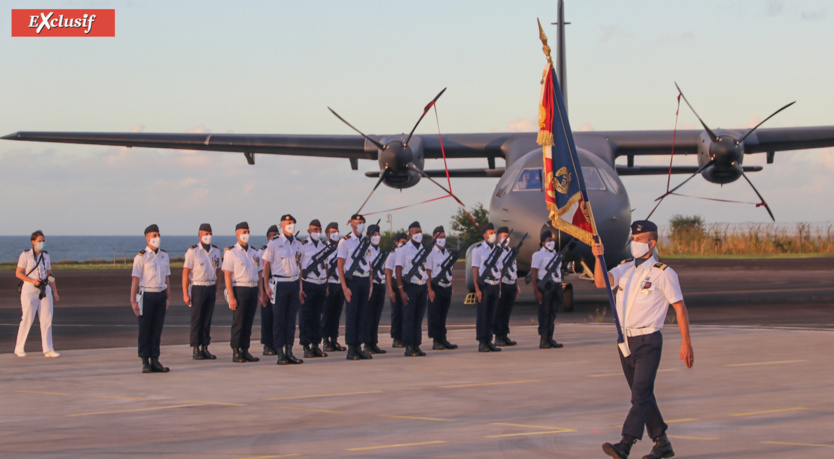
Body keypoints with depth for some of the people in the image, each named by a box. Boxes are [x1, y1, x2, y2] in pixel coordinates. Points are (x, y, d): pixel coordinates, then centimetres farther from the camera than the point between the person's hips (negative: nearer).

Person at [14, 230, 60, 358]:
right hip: (29, 290, -5)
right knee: (27, 319, -4)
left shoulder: (46, 256, 13)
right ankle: (19, 348, 9)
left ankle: (48, 350, -1)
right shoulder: (25, 255, -2)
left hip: (45, 290, 5)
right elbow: (18, 273, -4)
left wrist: (55, 292, 13)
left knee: (46, 319, -2)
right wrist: (32, 280, -17)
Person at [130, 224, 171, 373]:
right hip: (146, 295, -5)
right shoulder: (141, 257, -5)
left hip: (160, 295, 5)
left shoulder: (164, 255, 12)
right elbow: (135, 279, -7)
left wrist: (167, 297, 13)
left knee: (157, 330, 6)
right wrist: (133, 300, -11)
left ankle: (155, 361, 11)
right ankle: (145, 362, 4)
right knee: (145, 330, -1)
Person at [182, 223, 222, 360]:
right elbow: (185, 273, -8)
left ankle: (205, 348, 11)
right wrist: (185, 293, -12)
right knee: (196, 319, -3)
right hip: (198, 287, -5)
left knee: (207, 319, 6)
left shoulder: (216, 251, 10)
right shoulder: (193, 251, -6)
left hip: (211, 288, 5)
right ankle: (195, 349, 0)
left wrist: (216, 290, 11)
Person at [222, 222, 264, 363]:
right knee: (238, 323, -4)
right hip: (239, 289, -5)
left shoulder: (254, 252, 14)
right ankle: (236, 352, 1)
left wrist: (260, 294, 11)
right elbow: (227, 276, -8)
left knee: (248, 322, 7)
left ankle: (245, 350, 12)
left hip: (253, 290, 5)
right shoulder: (231, 252, -4)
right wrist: (231, 297, -15)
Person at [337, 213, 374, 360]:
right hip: (352, 280, -5)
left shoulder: (367, 243, 13)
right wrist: (345, 287, -14)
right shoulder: (345, 242, -4)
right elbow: (340, 266, -7)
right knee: (351, 314, -4)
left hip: (365, 280, 5)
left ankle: (359, 347, 12)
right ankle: (351, 349, 1)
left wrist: (370, 284, 10)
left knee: (363, 314, 6)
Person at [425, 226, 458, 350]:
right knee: (435, 315, -4)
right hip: (436, 288, -6)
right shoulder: (431, 253, -5)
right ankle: (436, 341, 0)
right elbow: (428, 272, -9)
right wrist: (430, 290, -15)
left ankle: (443, 339, 14)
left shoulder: (448, 253, 15)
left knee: (443, 315, 9)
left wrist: (451, 288, 14)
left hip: (447, 288, 6)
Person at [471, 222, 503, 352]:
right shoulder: (478, 250, -3)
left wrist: (499, 288, 12)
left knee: (491, 315, 7)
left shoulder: (498, 250, 13)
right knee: (482, 314, -3)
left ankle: (489, 341, 12)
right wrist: (477, 289, -13)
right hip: (484, 285, -5)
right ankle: (482, 343, -1)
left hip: (495, 285, 5)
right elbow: (475, 270, -7)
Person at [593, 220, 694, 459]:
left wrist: (686, 344, -7)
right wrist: (599, 258, -22)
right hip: (625, 340, 7)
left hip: (648, 341, -7)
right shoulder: (625, 269, 12)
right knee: (642, 395, 12)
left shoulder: (663, 273, -5)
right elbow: (601, 282, -5)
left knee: (640, 394, -14)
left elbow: (680, 308, -4)